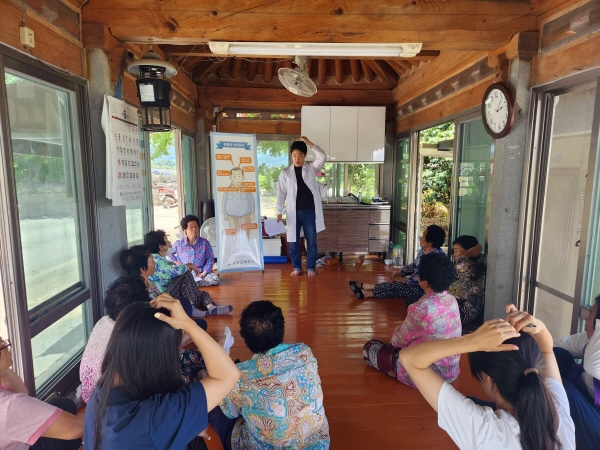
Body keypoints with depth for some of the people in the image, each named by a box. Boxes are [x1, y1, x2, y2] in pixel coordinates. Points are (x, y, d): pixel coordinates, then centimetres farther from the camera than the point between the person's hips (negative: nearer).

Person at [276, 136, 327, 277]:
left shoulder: (311, 168, 3)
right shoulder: (285, 173, 2)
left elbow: (322, 156, -14)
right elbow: (281, 193, 2)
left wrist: (308, 142, -15)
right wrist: (279, 212, -4)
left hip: (310, 211, 0)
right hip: (293, 212, 0)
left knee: (312, 242, 6)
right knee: (293, 242, 7)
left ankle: (310, 268, 20)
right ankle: (297, 267, 23)